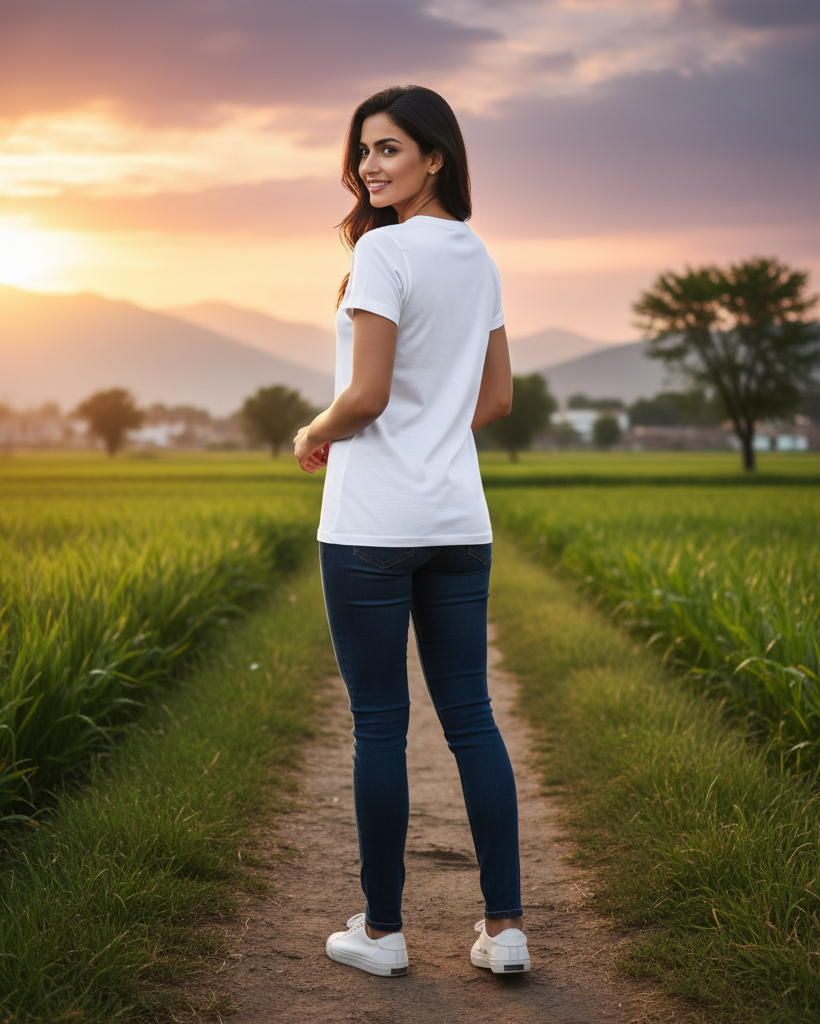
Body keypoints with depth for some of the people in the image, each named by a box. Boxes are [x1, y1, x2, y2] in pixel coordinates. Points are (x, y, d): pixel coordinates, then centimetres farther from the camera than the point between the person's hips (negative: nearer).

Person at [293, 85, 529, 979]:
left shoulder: (383, 250, -12)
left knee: (378, 725, 2)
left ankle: (382, 931, 12)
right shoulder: (478, 259, 13)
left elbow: (366, 394, -17)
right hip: (457, 520, 7)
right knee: (470, 718, 9)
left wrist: (312, 435, 1)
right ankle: (504, 927, 11)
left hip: (373, 524, -7)